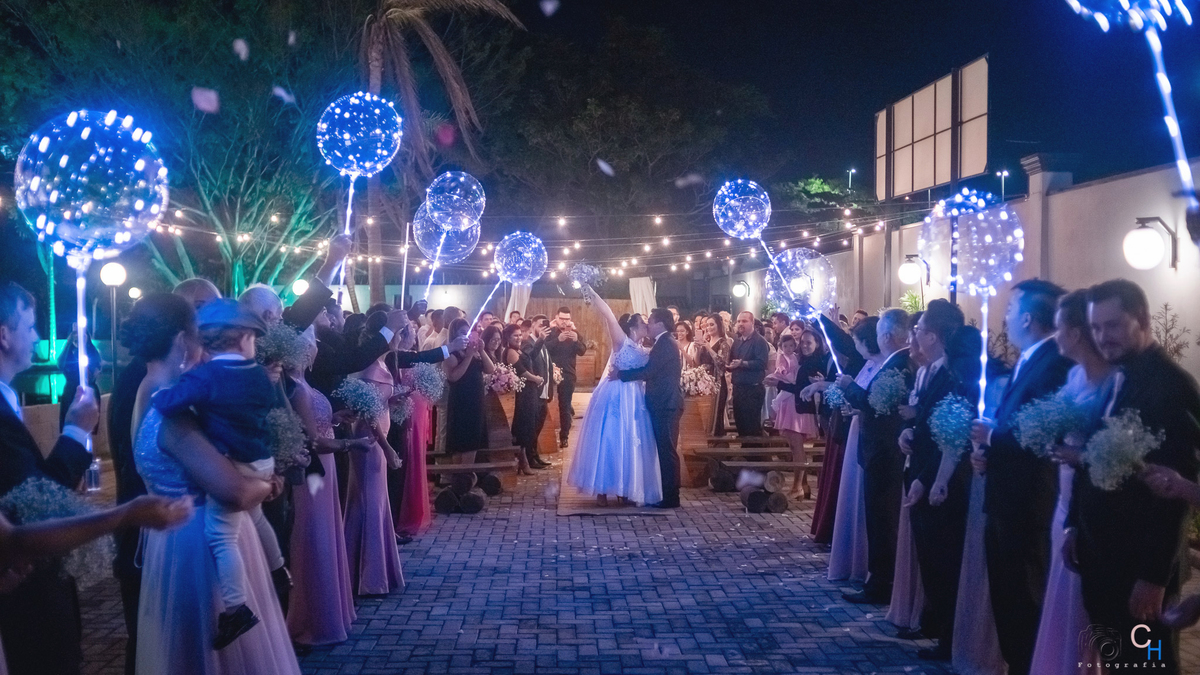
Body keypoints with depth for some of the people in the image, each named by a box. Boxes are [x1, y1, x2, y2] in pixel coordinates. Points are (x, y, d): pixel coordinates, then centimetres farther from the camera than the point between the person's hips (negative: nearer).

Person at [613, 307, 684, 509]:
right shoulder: (663, 343, 18)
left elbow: (648, 370, -21)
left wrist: (621, 374, -13)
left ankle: (670, 497, -1)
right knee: (664, 449, 12)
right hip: (663, 403, 10)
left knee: (666, 450, -5)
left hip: (666, 405, -10)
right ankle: (667, 493, 18)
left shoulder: (666, 344, -15)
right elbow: (652, 370, 18)